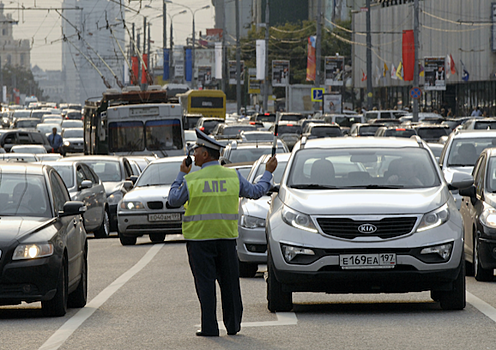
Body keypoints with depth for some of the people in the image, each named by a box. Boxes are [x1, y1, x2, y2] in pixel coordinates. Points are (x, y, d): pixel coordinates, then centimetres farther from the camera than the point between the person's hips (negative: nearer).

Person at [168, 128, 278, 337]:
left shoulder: (192, 179, -8)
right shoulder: (233, 177, 2)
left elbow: (173, 200, 3)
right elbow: (256, 192, 12)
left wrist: (181, 175, 13)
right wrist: (268, 173, 27)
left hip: (199, 239, -3)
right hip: (226, 238, 3)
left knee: (205, 283, -1)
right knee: (229, 282, 11)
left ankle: (210, 327, -4)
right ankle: (233, 325, 15)